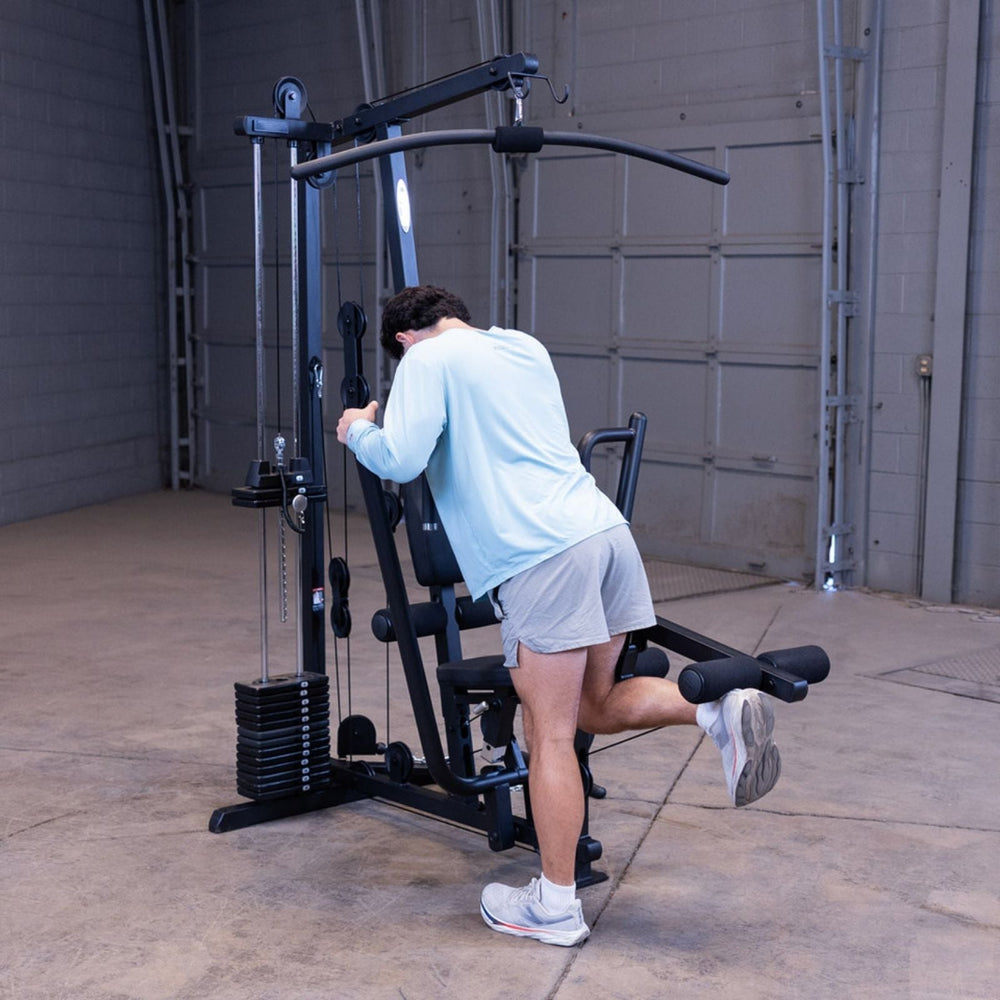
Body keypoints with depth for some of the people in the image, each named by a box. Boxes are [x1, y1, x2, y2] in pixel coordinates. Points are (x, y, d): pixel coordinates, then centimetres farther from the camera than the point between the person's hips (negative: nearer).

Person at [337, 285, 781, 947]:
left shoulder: (429, 359, 3)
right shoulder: (526, 347, 25)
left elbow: (401, 460, -9)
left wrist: (358, 431, 13)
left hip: (541, 553, -7)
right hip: (604, 527, 8)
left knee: (550, 737, 0)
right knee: (594, 706, 19)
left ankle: (555, 906, 9)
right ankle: (719, 708, -1)